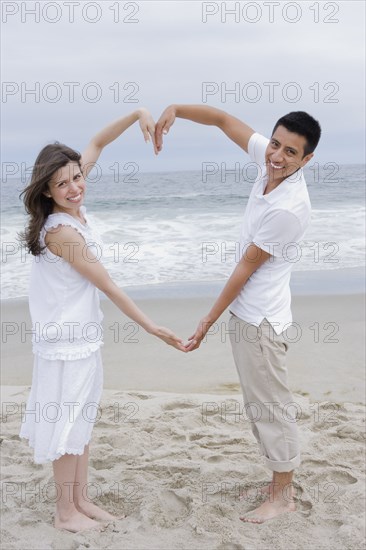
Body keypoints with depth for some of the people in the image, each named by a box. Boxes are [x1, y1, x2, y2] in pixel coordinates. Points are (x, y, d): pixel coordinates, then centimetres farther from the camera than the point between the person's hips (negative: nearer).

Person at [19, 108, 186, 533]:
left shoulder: (73, 207, -2)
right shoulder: (61, 231, -25)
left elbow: (97, 143, 8)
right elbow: (108, 285, -21)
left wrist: (137, 115, -4)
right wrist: (152, 328, -16)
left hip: (84, 335, 8)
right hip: (65, 340, -8)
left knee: (82, 419, 16)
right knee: (68, 422, 5)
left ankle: (81, 500, 31)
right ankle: (65, 512, 23)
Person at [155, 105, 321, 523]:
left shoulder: (288, 208, -26)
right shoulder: (267, 159, -4)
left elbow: (247, 266, -20)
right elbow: (223, 119, 6)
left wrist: (209, 320, -11)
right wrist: (176, 109, -10)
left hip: (260, 318, -9)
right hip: (247, 311, 9)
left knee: (270, 406, 5)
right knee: (260, 404, 19)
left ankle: (283, 496, 23)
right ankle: (280, 483, 35)